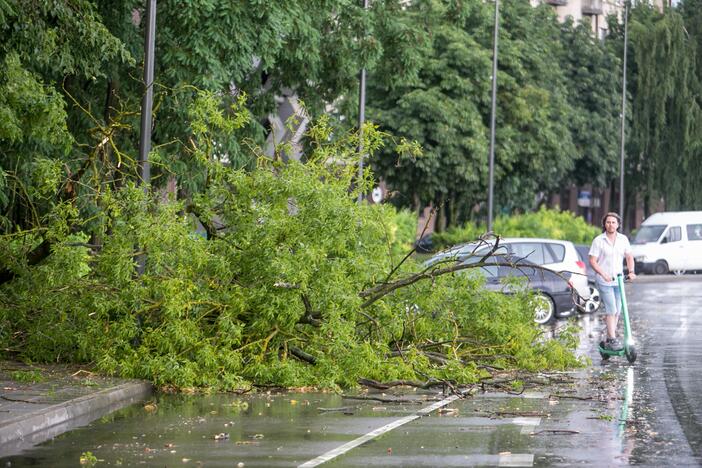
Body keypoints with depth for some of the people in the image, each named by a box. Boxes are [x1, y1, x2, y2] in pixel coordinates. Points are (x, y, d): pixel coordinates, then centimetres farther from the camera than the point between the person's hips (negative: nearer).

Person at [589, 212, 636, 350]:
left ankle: (609, 339, 17)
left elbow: (629, 257, 8)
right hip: (604, 282, -5)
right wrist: (603, 274, -23)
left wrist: (631, 271, -11)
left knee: (617, 311, 7)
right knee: (611, 310, -13)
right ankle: (613, 339, -10)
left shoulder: (623, 239, 4)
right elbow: (593, 261, -9)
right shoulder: (598, 240, -8)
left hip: (618, 280, 5)